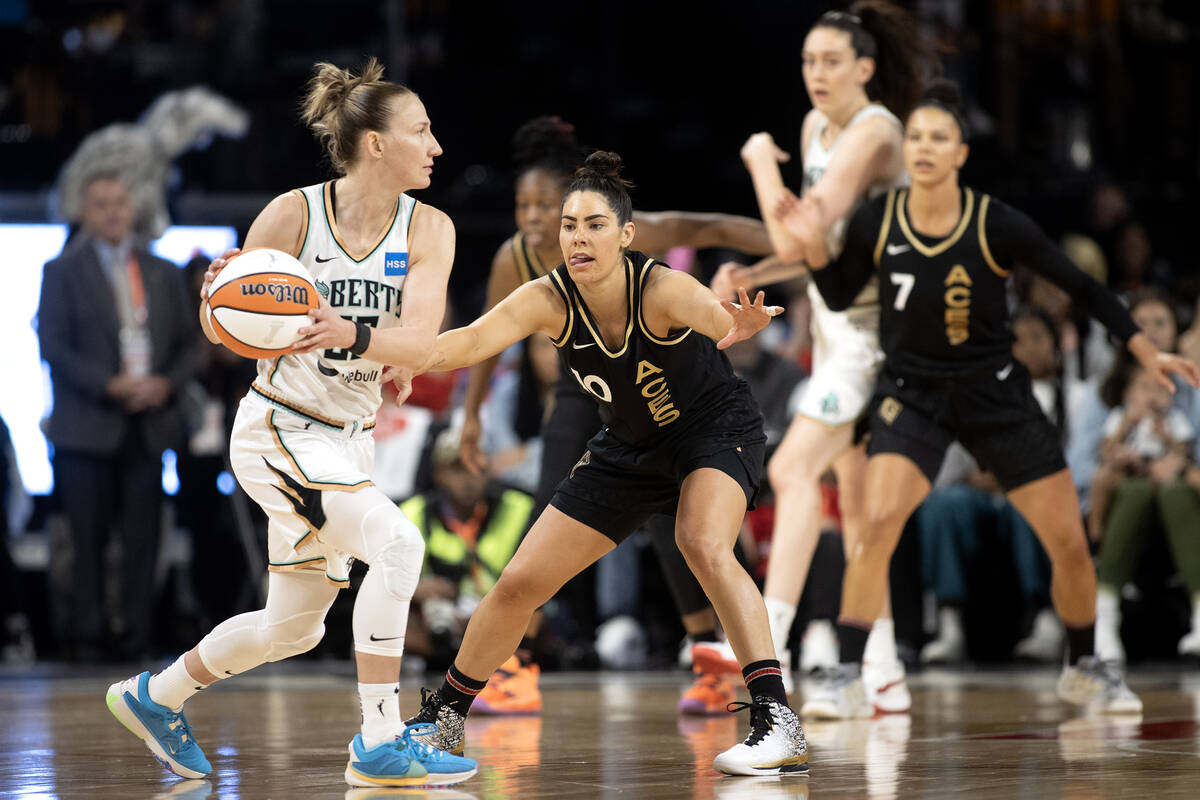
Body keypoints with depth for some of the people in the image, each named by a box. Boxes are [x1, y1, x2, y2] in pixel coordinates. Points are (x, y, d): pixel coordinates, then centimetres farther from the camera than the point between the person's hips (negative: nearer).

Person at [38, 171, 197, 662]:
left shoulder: (163, 273, 16)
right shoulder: (62, 273, 5)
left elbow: (187, 344, 15)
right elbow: (52, 346, -5)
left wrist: (166, 384, -5)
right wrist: (109, 386, -15)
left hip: (149, 425, 3)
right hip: (88, 427, -3)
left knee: (143, 538, -1)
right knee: (89, 540, -1)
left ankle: (139, 638, 2)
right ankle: (89, 640, 3)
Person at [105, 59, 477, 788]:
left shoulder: (429, 229, -5)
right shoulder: (293, 215, -13)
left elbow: (419, 344, -19)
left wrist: (352, 335, -38)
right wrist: (218, 296, -28)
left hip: (348, 441, 6)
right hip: (278, 431, -6)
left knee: (293, 628, 17)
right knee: (397, 542, -27)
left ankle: (155, 697, 39)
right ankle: (381, 742, -22)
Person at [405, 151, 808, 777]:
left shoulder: (661, 289, -31)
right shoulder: (550, 300, -22)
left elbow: (714, 315, -49)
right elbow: (475, 339, -37)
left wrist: (737, 325, -73)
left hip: (715, 427, -5)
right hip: (631, 446, 5)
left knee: (704, 546, -34)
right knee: (519, 585, 3)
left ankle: (777, 720, -34)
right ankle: (442, 718, 24)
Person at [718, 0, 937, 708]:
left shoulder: (874, 132, -18)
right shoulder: (817, 129, 10)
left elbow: (797, 236, -26)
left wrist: (760, 160, -13)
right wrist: (752, 277, 4)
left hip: (874, 327, -10)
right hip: (838, 327, 10)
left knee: (795, 468, -21)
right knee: (856, 499, 12)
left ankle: (767, 643, -28)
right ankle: (884, 674, 19)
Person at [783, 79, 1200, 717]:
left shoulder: (996, 225, -15)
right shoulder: (877, 221, -9)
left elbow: (1082, 287, -5)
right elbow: (839, 297, 5)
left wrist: (1144, 350, -7)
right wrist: (812, 244, -12)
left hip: (994, 393, 0)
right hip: (911, 391, 0)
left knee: (1070, 543, 0)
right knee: (879, 522, -25)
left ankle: (1083, 668, 26)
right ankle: (846, 677, -15)